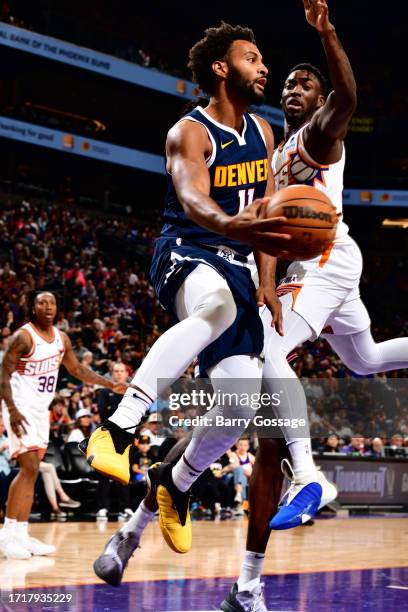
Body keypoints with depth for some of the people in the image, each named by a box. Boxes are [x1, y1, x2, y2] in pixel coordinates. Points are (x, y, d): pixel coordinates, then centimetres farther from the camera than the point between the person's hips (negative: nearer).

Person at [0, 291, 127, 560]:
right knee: (30, 469, -16)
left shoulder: (61, 338, 8)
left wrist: (112, 385, 13)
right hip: (22, 409, -8)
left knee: (31, 472, 7)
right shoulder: (24, 336, -14)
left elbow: (78, 370, 20)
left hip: (41, 410, 8)